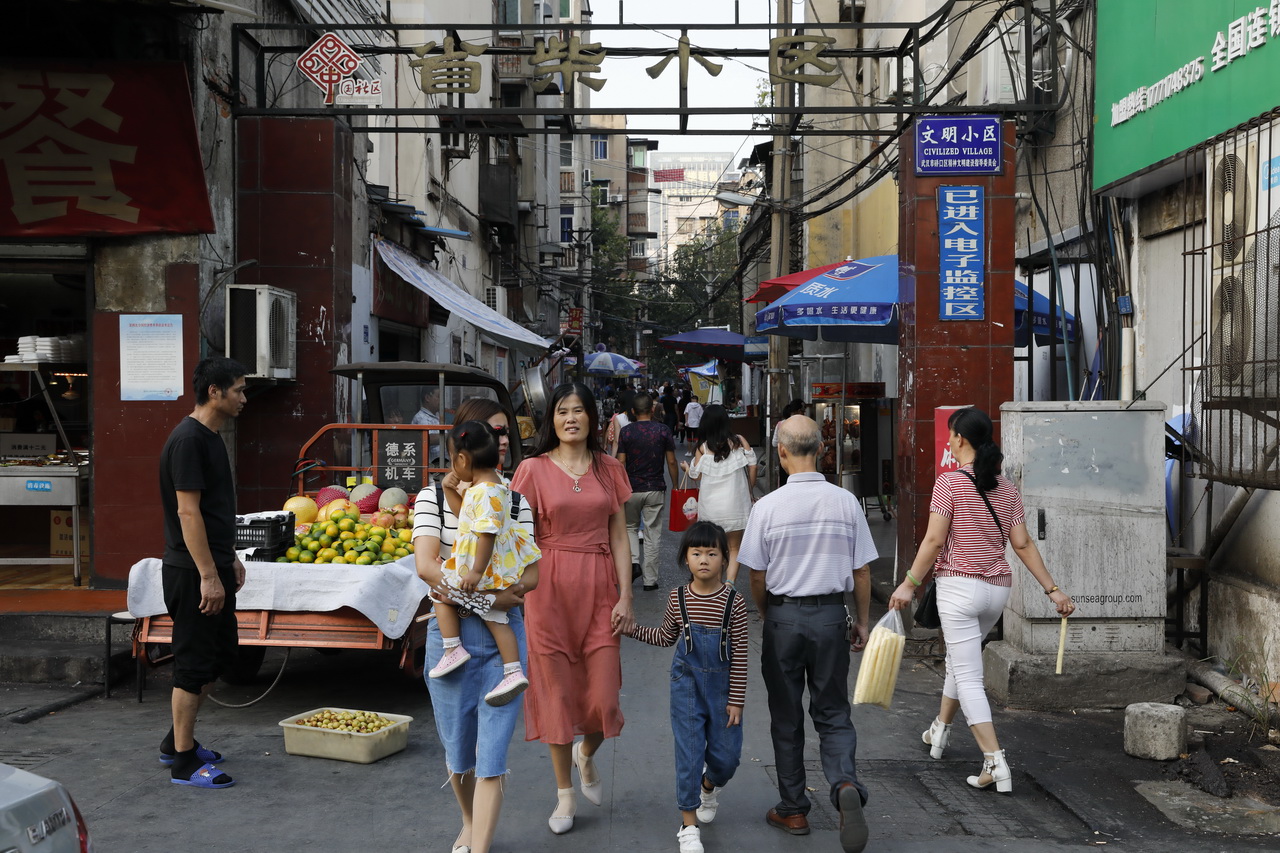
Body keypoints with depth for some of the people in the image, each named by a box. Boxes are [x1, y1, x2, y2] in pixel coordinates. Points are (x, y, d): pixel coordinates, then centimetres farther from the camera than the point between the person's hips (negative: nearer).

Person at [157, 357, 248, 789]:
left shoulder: (210, 437, 13)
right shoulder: (188, 439, -18)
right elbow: (188, 513, -21)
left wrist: (230, 558, 22)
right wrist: (209, 576, -22)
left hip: (213, 566, 10)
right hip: (193, 573, -10)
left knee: (221, 653, 16)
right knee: (194, 664, -2)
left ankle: (177, 740, 29)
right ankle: (183, 761, 9)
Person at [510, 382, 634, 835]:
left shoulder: (609, 469, 7)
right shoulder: (534, 469, 0)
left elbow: (619, 538, 6)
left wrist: (625, 596, 0)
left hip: (599, 589, 2)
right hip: (550, 589, -1)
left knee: (604, 697, -1)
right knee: (557, 692, 5)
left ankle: (586, 755, 34)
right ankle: (565, 793, 23)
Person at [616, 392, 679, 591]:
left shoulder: (626, 431, -4)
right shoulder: (663, 430, -3)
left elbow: (621, 463, -6)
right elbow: (671, 462, -1)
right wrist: (675, 486, 11)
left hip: (632, 489, 0)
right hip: (656, 489, 0)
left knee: (630, 526, 20)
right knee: (652, 532, 6)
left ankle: (632, 561, -3)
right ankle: (650, 579, 8)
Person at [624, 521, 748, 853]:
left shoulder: (733, 602, -11)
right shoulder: (678, 598, -4)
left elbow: (740, 654, -8)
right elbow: (665, 636, 14)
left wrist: (737, 699, -8)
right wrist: (632, 628, 4)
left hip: (723, 685, 0)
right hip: (687, 683, 1)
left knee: (726, 755, 8)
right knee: (689, 753, -1)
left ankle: (710, 786, 44)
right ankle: (689, 826, 11)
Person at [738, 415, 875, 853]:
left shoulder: (768, 506, -10)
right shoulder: (845, 501, -5)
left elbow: (757, 576, -3)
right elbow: (862, 571, 1)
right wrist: (861, 622, 14)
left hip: (783, 616, -1)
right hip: (830, 616, 1)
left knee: (786, 718, 12)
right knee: (833, 713, 13)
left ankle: (793, 810, 22)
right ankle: (845, 784, -12)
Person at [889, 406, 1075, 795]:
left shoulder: (950, 482, -11)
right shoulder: (1007, 488, 6)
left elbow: (934, 541, -13)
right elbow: (1023, 544, 4)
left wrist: (910, 584, -6)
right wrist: (1053, 590, 9)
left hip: (959, 586, -7)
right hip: (997, 588, 7)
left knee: (968, 676, -2)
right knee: (959, 659, 25)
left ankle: (995, 763, -11)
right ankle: (939, 732, 42)